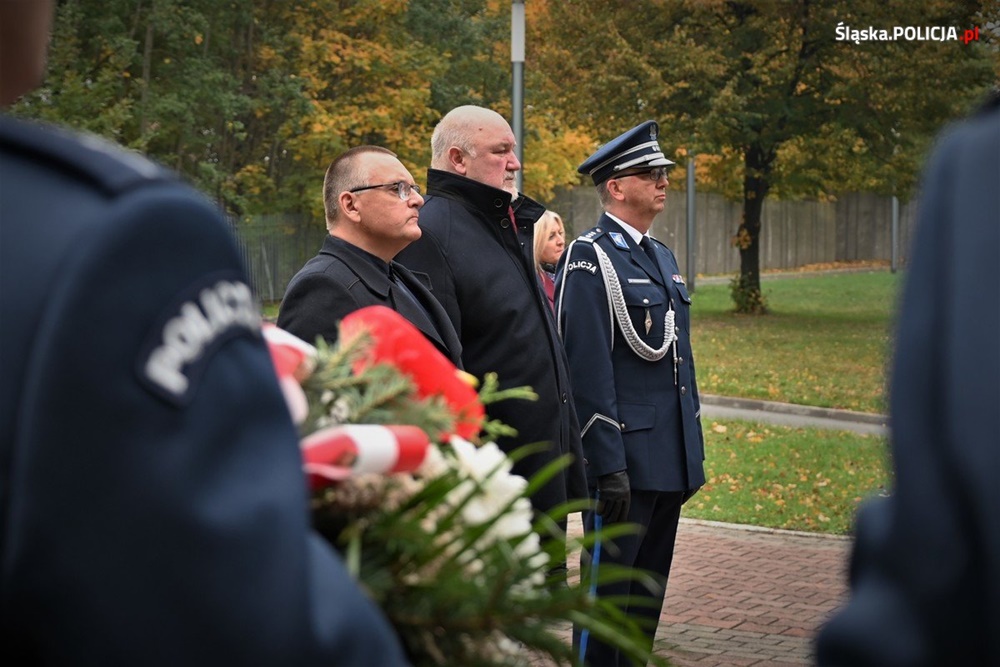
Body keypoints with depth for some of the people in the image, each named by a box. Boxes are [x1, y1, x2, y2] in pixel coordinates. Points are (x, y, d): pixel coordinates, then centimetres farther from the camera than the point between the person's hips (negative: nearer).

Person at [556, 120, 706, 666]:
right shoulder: (589, 260, -11)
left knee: (650, 589, 14)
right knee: (609, 588, -2)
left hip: (670, 458, 8)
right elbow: (588, 371, -17)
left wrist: (692, 452, 17)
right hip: (625, 457, -8)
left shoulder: (662, 256, 16)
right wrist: (609, 467, -20)